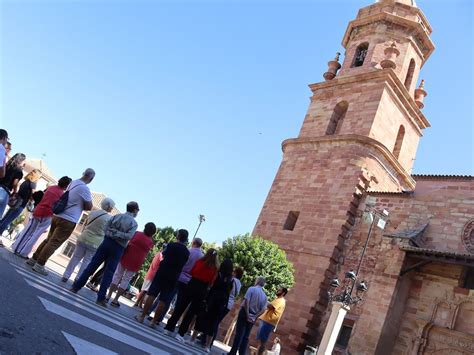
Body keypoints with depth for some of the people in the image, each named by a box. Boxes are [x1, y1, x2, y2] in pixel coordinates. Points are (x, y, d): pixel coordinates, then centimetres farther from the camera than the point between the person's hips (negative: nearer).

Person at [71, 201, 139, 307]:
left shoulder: (116, 216, 9)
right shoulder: (134, 223, -2)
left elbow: (106, 228, 4)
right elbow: (129, 236, -16)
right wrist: (119, 234, -6)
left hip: (107, 242, 3)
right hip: (118, 248, -3)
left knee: (92, 265, 8)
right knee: (108, 273, 1)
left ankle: (76, 287, 11)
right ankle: (101, 298, 2)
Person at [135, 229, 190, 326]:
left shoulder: (172, 245, -3)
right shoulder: (187, 252, 6)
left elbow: (163, 255, 12)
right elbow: (182, 264, 12)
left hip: (162, 273, -2)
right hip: (173, 278, 2)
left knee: (151, 294, 3)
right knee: (163, 300, 3)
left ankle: (142, 316, 3)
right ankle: (154, 321, 5)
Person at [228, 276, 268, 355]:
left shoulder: (252, 289, -6)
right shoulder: (264, 296, 10)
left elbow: (246, 301, -18)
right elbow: (263, 310, 0)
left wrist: (247, 314, -15)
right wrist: (255, 317, -5)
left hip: (244, 313, -5)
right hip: (253, 317, 5)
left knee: (239, 334, -3)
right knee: (246, 336, 10)